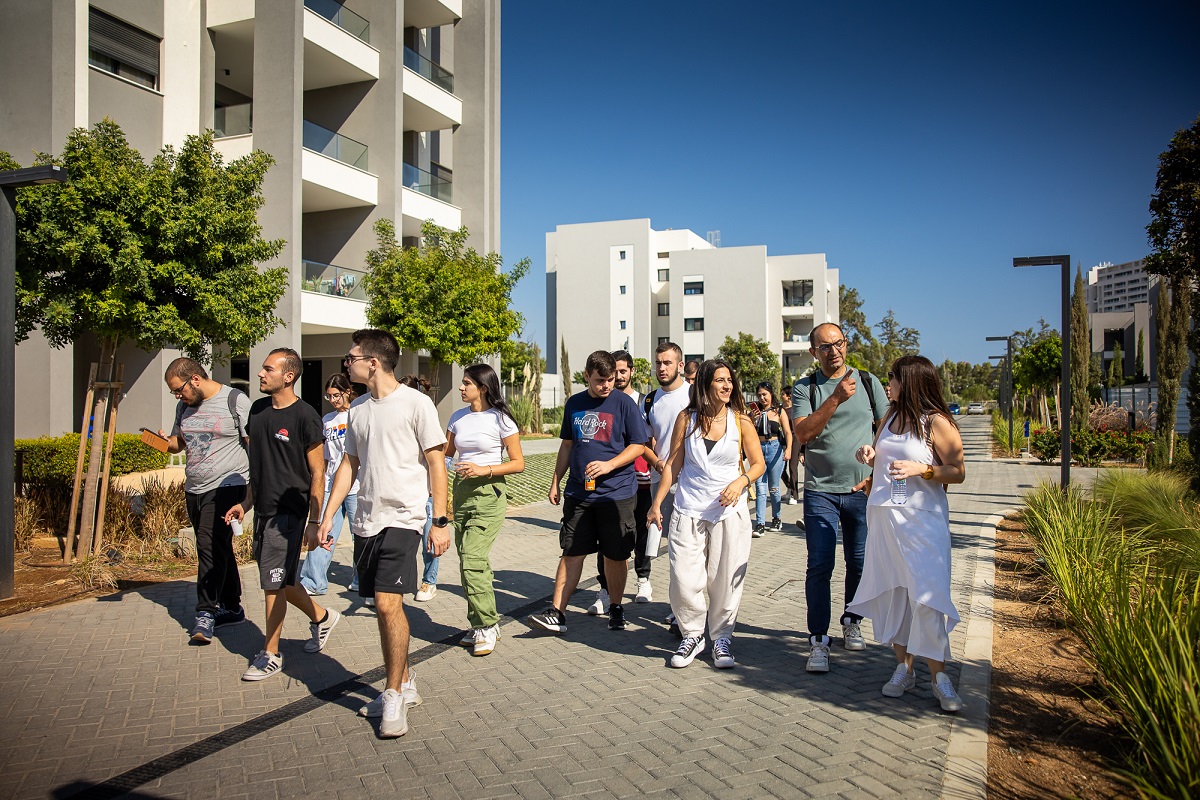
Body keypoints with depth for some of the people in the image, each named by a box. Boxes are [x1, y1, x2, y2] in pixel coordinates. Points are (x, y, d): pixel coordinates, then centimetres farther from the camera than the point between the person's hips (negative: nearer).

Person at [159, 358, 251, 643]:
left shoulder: (235, 401, -8)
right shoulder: (184, 407, 12)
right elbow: (178, 442, 25)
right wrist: (166, 442, 0)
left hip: (226, 486, -7)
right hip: (194, 489, 7)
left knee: (211, 547, -14)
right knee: (219, 549, 13)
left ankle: (206, 613, -8)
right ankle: (231, 608, 24)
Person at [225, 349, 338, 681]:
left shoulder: (304, 416, -14)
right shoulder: (258, 410, 8)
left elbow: (317, 473, -12)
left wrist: (314, 523, -15)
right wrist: (246, 503, 17)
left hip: (289, 512, -7)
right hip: (263, 510, 7)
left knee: (274, 582, -1)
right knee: (282, 580, 15)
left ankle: (270, 654, 14)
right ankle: (321, 617, 37)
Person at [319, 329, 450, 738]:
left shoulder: (416, 403, -7)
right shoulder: (358, 409, 12)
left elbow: (436, 462, -7)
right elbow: (349, 464, 18)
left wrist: (440, 521, -10)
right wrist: (328, 515, 13)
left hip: (402, 517, -7)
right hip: (368, 519, 7)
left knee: (388, 602, -13)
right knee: (384, 605, 11)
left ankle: (394, 696, 2)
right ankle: (404, 685, 25)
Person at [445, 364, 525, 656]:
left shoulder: (500, 419, -7)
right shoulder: (458, 417, 11)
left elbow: (518, 463, -7)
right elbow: (444, 452, 19)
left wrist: (484, 470, -18)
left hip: (489, 493, -6)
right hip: (461, 491, 6)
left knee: (472, 561, -13)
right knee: (469, 562, 8)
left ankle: (486, 627, 1)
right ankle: (482, 625, 20)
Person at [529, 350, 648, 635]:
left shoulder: (623, 403, -4)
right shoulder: (574, 404, 8)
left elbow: (638, 446, -5)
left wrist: (609, 465, -18)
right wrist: (555, 482, 14)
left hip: (617, 492, -3)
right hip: (579, 492, 3)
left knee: (616, 555, 7)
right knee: (572, 552, 4)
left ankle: (616, 608, 25)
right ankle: (556, 613, 6)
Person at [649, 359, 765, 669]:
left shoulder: (741, 421, 2)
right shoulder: (686, 418, 3)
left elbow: (758, 463, 7)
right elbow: (673, 464, 7)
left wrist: (741, 481, -14)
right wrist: (657, 503, 4)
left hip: (729, 510, 0)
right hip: (688, 511, 0)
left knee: (725, 579, 3)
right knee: (684, 580, -3)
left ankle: (722, 638, 22)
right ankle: (692, 635, 18)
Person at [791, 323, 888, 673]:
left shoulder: (868, 382, 6)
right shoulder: (804, 388, 1)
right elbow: (802, 434, -14)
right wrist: (836, 398, -21)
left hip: (862, 490, 2)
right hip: (821, 491, -2)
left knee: (859, 563, 10)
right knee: (819, 567, -6)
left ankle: (852, 622, 31)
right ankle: (818, 641, 0)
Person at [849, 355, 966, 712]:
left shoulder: (936, 422, -8)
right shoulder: (891, 415, 11)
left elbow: (958, 472, -8)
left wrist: (922, 469, -22)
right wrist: (869, 455, 1)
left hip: (922, 521, -6)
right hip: (883, 517, 6)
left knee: (927, 594, -9)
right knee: (892, 592, 8)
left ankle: (938, 675, 3)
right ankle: (903, 667, 20)